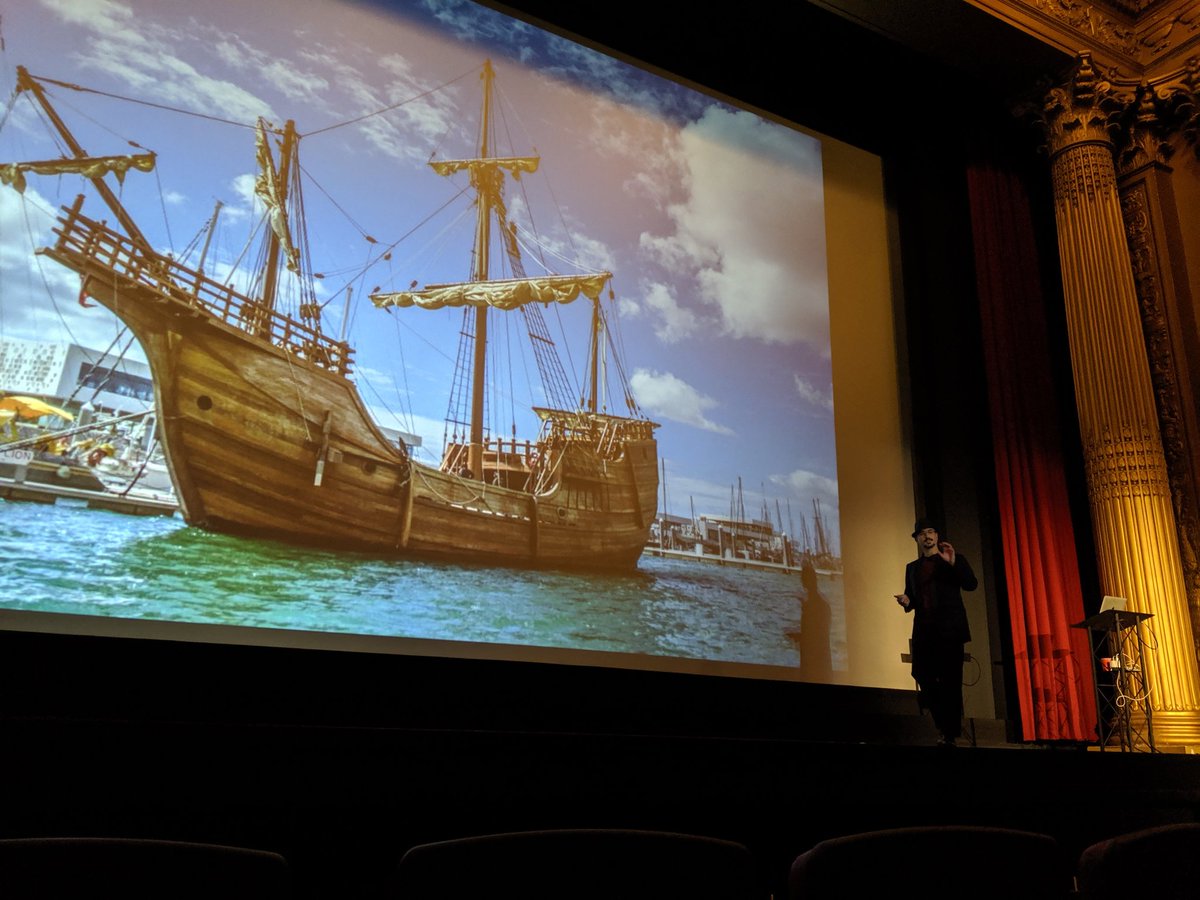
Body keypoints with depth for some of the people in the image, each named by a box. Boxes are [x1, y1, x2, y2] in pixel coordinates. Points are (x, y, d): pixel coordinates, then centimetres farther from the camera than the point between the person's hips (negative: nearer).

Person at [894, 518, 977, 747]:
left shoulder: (955, 559, 8)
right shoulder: (912, 567, 18)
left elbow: (971, 584, -6)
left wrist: (953, 563, -20)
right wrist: (906, 601, -4)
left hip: (949, 629, -4)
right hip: (924, 631, 4)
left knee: (950, 682, -5)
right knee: (923, 676, -2)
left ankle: (950, 733, 2)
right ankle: (943, 724, 19)